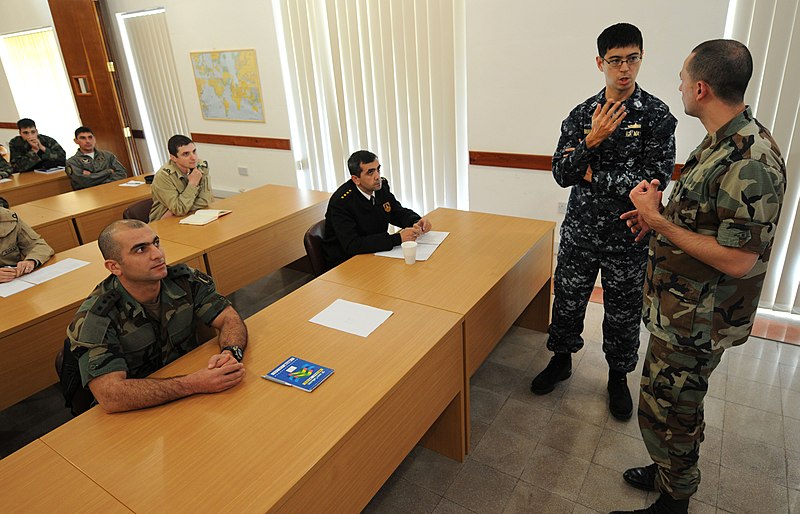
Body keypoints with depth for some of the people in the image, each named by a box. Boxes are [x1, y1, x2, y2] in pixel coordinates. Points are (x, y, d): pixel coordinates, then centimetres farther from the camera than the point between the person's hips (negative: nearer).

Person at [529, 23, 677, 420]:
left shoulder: (657, 115, -7)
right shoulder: (581, 115, 0)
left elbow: (656, 178, -17)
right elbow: (561, 174, -7)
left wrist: (592, 173, -15)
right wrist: (592, 141, -22)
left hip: (629, 238, -2)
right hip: (579, 233, 2)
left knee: (623, 314, 13)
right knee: (567, 303, 14)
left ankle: (618, 376, 36)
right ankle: (561, 360, 38)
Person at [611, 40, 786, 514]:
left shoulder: (749, 162, -26)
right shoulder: (724, 142, 6)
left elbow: (737, 260, -27)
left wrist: (659, 221, -24)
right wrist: (661, 216, 3)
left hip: (697, 319, -10)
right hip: (684, 307, 10)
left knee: (665, 413, 7)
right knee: (679, 407, 25)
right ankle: (672, 473, 46)